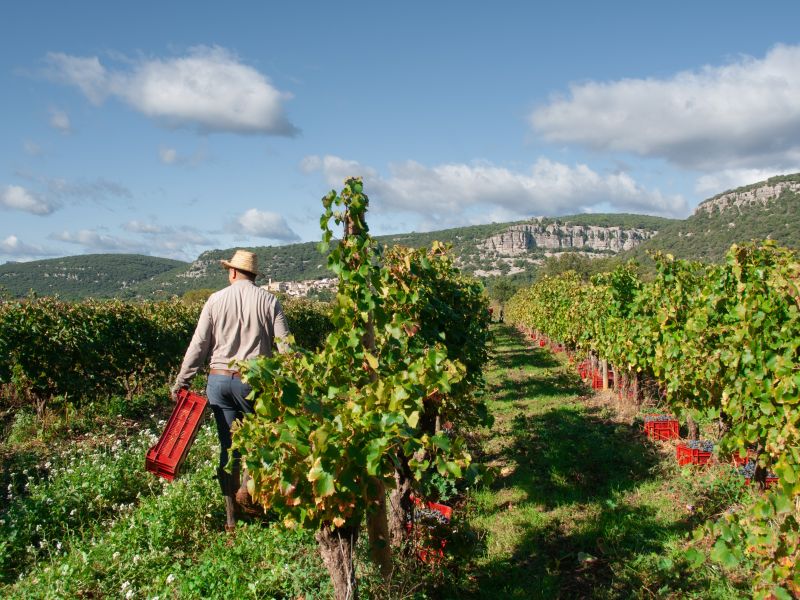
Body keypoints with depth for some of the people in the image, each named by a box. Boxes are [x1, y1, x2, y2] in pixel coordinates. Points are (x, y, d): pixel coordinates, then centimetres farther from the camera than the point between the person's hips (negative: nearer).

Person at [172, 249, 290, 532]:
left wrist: (181, 382, 9)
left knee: (228, 446, 8)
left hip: (219, 379, 2)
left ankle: (231, 519, 14)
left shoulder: (216, 300, 4)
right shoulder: (268, 301, 1)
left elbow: (198, 345, 2)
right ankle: (246, 487, -3)